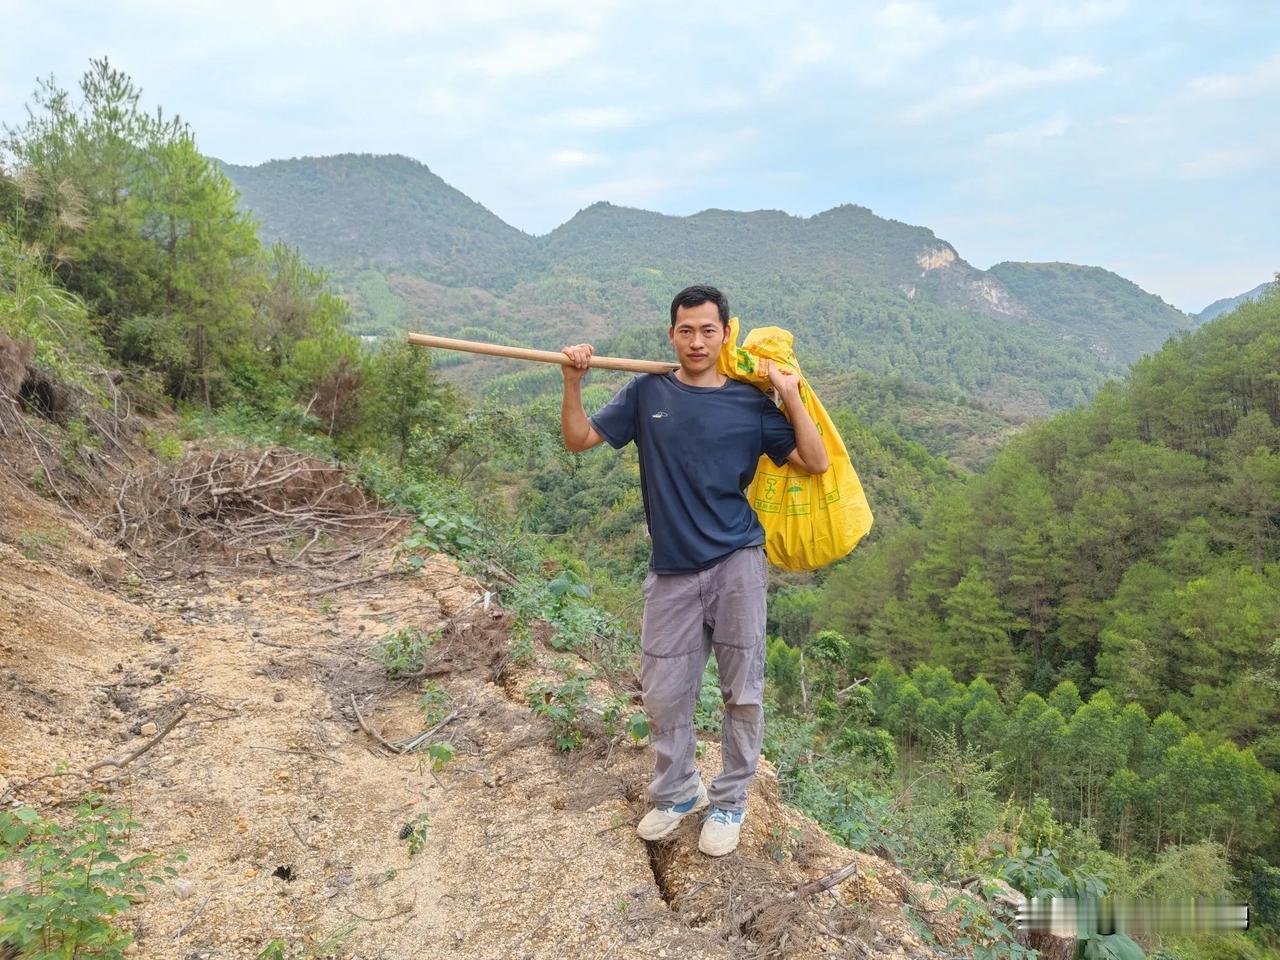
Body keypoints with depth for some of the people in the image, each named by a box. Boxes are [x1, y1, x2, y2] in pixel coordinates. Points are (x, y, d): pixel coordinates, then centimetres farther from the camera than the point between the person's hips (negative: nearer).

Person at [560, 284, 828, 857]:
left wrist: (791, 396, -11)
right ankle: (676, 792, 34)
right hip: (672, 571, 1)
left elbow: (815, 463, -1)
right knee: (663, 694, 10)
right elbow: (578, 440, 4)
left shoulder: (751, 402, 1)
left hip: (737, 564, -1)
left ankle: (729, 802, 27)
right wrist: (573, 382, -11)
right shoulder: (647, 394, 4)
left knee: (742, 692, 6)